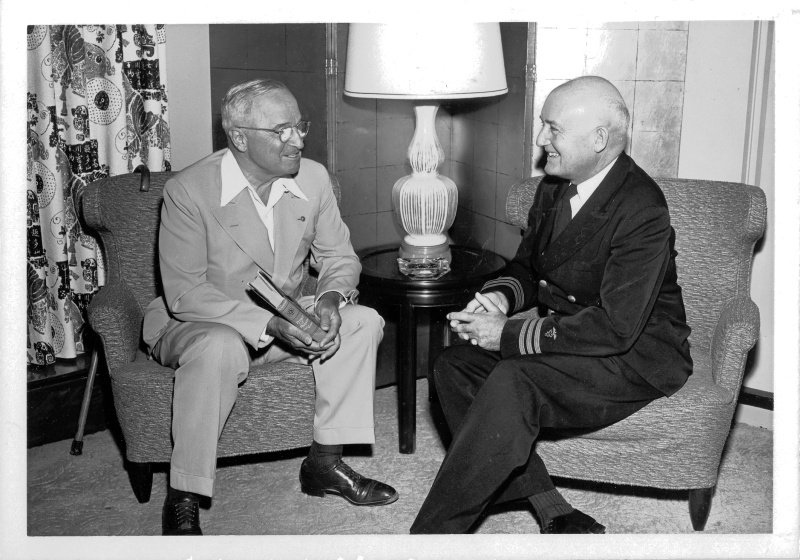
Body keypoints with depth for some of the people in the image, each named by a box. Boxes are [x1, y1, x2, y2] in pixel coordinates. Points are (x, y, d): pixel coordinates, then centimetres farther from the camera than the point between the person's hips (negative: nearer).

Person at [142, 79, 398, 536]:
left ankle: (325, 461, -5)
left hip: (284, 320, 6)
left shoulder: (313, 177, -5)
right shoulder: (188, 191, -21)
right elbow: (185, 294, -23)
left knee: (363, 322, -13)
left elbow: (339, 256, 4)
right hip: (195, 325, -5)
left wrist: (332, 296, -20)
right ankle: (183, 500, -22)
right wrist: (268, 323, -32)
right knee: (221, 349, -38)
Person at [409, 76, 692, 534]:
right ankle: (554, 514, -11)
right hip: (565, 338, 9)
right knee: (453, 366, -10)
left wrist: (509, 335, -23)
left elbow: (616, 327, -27)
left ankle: (433, 531, -19)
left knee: (512, 383, -32)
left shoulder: (642, 210, -21)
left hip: (635, 355, -8)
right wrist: (500, 296, -7)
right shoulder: (553, 188, 5)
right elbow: (526, 266, 18)